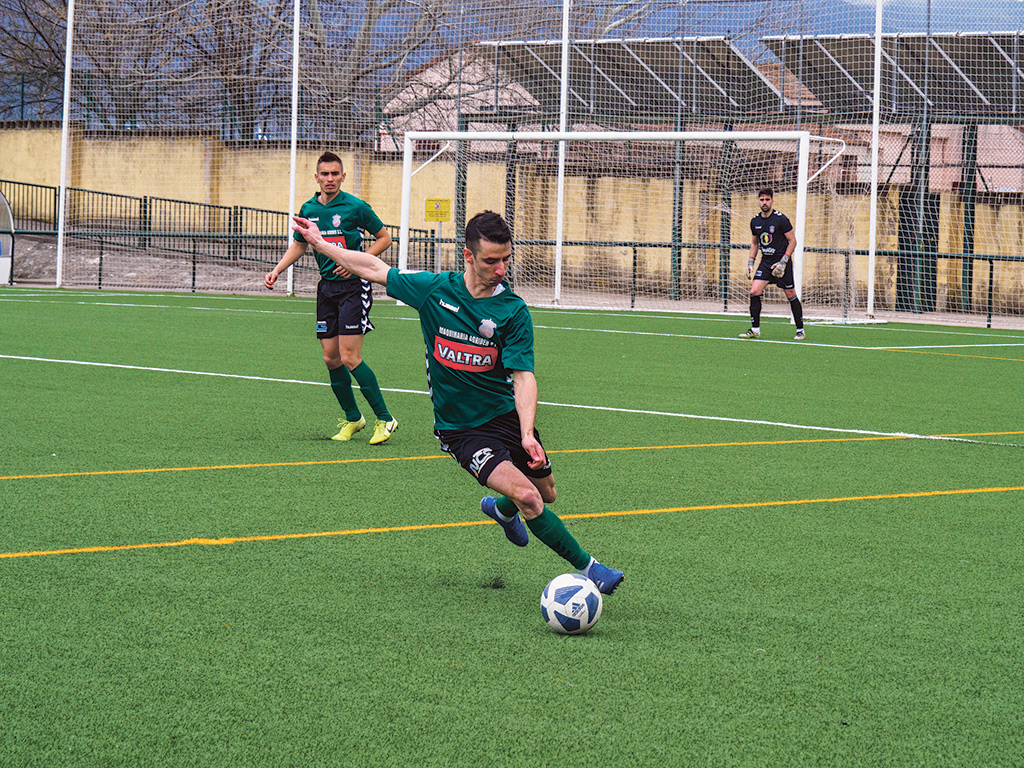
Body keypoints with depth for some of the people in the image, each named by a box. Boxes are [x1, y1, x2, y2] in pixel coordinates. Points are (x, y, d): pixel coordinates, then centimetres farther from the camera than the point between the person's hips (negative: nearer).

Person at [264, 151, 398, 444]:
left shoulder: (355, 207, -8)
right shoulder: (308, 209, 7)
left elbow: (384, 238, -1)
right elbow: (299, 245, 22)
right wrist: (277, 270, 9)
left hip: (353, 285, -6)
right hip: (327, 286, 6)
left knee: (350, 357, -13)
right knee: (331, 358, 5)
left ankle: (385, 419, -4)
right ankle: (352, 417, 22)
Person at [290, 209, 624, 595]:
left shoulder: (514, 311, -9)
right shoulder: (434, 289, -8)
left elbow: (523, 375, -16)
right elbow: (375, 269, 6)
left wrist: (527, 433, -30)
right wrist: (319, 243, 13)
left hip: (505, 415, 2)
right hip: (459, 429, -2)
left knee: (546, 493, 14)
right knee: (525, 495, -20)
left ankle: (502, 509, 50)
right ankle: (586, 567, -8)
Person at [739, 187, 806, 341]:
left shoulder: (780, 219, -12)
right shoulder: (755, 221, 5)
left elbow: (792, 241, -8)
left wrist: (783, 262, -15)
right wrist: (750, 262, 8)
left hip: (782, 262, -5)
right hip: (765, 262, 5)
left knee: (791, 296, 0)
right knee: (754, 292, -10)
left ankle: (800, 330, 13)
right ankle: (755, 330, -3)